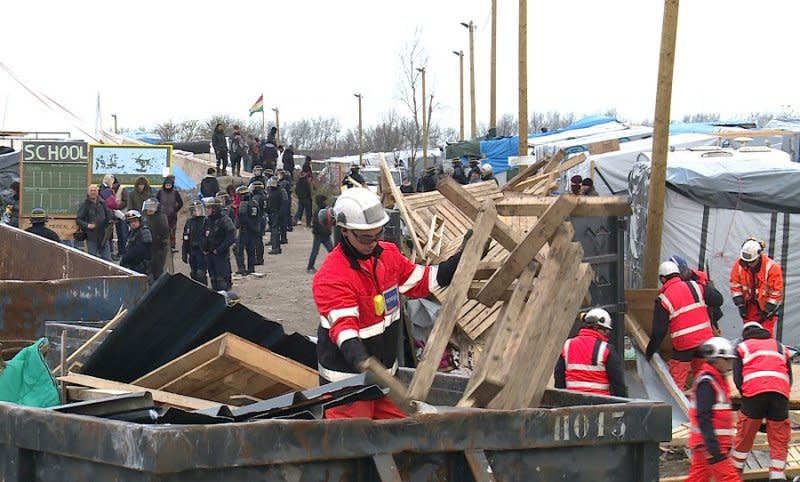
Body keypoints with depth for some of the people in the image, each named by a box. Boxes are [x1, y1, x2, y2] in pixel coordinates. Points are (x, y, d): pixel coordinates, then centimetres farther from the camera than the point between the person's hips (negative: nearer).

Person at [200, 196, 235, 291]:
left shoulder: (225, 220, -12)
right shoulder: (208, 221, 10)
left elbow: (231, 238, -18)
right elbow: (203, 236, 23)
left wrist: (219, 250, -17)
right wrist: (203, 248, 6)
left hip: (221, 255, -8)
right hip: (209, 255, 8)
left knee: (222, 280, -10)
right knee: (213, 279, 12)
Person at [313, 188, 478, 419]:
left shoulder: (388, 254, 2)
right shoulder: (332, 276, -24)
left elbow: (422, 281, 12)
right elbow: (343, 326, -33)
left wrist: (463, 257, 4)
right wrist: (358, 358, -51)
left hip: (384, 371, 8)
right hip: (347, 378, -8)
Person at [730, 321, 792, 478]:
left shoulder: (742, 347, 21)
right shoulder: (781, 347, 30)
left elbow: (737, 377, 9)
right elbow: (789, 377, 22)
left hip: (754, 391, -1)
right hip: (780, 393, 2)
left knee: (744, 435, 11)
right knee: (779, 440, 6)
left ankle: (735, 469, 23)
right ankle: (777, 475, 3)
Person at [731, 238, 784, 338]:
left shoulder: (772, 267, -25)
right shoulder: (739, 265, -14)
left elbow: (776, 291, -19)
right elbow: (735, 286, -4)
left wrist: (768, 311, -15)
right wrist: (740, 305, -7)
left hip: (767, 303, -4)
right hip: (750, 304, 4)